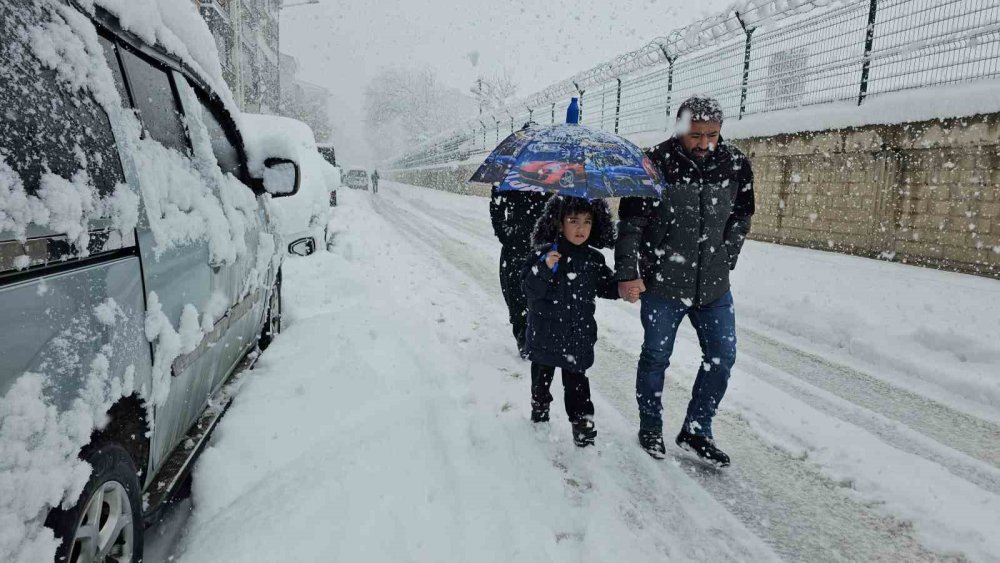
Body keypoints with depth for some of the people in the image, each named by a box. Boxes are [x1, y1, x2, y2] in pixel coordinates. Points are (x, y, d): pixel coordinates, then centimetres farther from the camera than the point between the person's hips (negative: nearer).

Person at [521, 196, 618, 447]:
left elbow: (605, 286, 11)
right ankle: (539, 410, 42)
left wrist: (622, 288, -8)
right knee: (542, 376, 19)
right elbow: (530, 288, -18)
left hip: (578, 335, 1)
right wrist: (545, 268, -33)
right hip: (545, 333, -1)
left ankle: (583, 424, 17)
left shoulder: (594, 259, -1)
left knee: (576, 381, 6)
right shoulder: (544, 253, -13)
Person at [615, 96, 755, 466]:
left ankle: (696, 431, 25)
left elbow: (741, 217, 14)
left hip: (714, 286, 4)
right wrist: (627, 273, -18)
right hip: (662, 283, -4)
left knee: (722, 357, 7)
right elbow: (630, 222, -12)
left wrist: (725, 259, 8)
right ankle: (650, 428, 27)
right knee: (656, 357, 7)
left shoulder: (736, 165, -1)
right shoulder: (656, 164, -13)